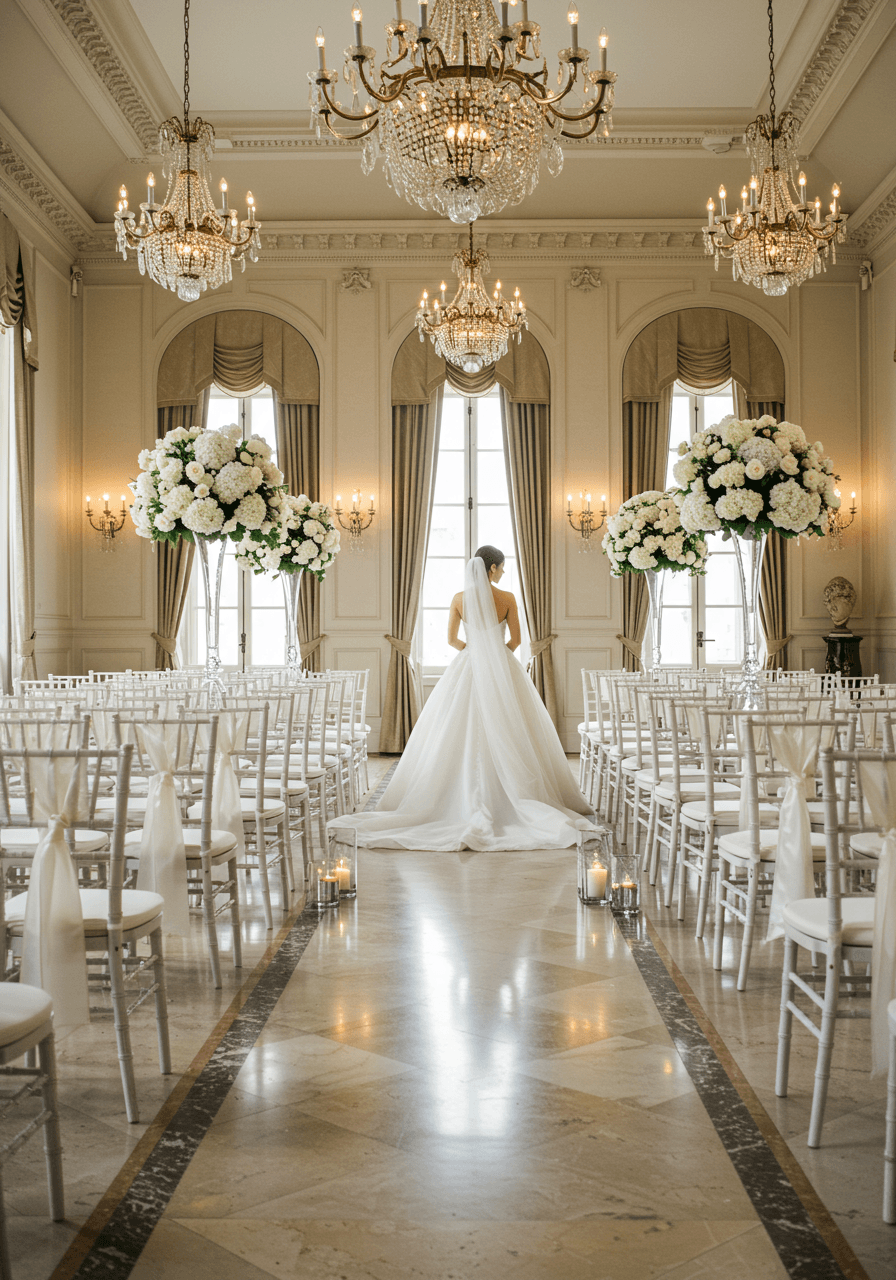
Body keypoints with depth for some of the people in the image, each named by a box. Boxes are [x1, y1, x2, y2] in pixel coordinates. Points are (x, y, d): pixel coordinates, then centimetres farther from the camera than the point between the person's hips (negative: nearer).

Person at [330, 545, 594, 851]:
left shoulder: (459, 599, 0)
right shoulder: (507, 598, -5)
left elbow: (452, 640, 6)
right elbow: (515, 640, 2)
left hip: (467, 671, 2)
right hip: (502, 671, -1)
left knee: (463, 735, 4)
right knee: (509, 736, 3)